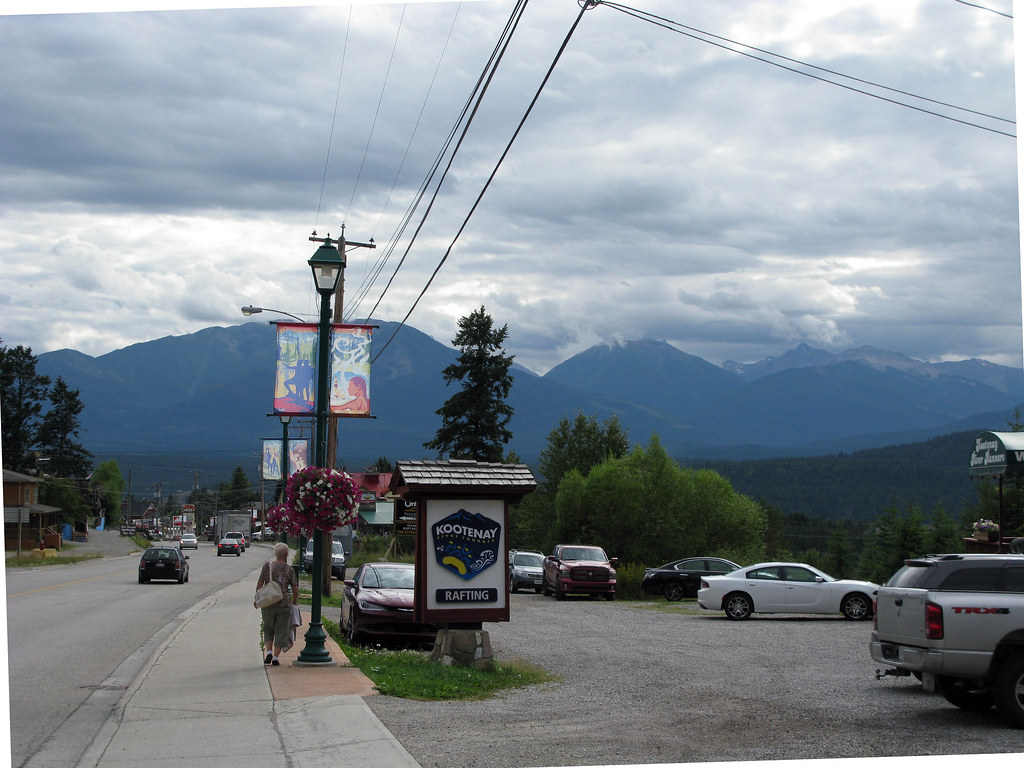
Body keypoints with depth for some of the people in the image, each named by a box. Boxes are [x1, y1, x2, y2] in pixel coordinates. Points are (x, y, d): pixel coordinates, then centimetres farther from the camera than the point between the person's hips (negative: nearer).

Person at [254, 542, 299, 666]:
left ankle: (269, 652, 6)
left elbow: (260, 583, -1)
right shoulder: (289, 570, -2)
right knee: (281, 631, 6)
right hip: (284, 603, -1)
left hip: (268, 603, 1)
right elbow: (295, 589, 0)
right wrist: (294, 602, 16)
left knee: (268, 628, 19)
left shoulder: (267, 565, 0)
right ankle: (275, 657, 4)